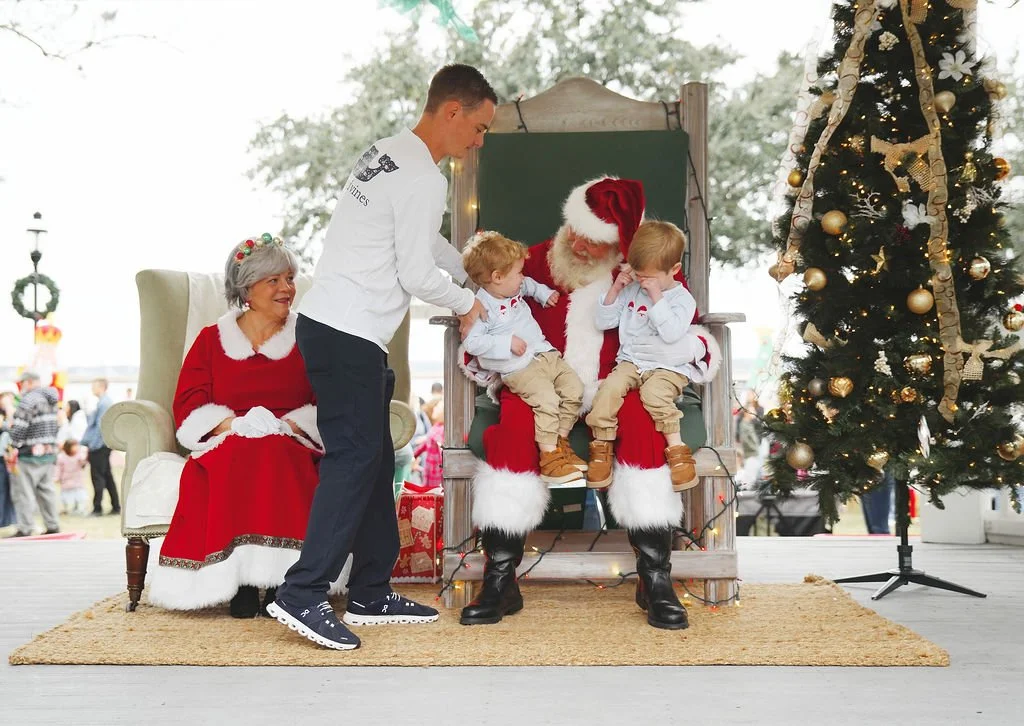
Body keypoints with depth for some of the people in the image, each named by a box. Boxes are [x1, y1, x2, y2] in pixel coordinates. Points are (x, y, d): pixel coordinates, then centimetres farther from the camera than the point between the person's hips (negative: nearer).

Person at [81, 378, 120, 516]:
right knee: (107, 475, 13)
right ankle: (116, 506, 16)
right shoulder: (108, 402, 14)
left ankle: (97, 508, -2)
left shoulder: (103, 403, -16)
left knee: (97, 476, -5)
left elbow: (100, 426, -20)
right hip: (105, 444, 10)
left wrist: (92, 444, -18)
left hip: (98, 446, -10)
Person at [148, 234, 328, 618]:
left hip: (291, 447, 0)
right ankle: (239, 580, -36)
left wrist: (290, 427, -14)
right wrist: (234, 424, -14)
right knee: (236, 462, -36)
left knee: (277, 458, -36)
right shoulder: (211, 340, 17)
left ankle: (280, 580, -37)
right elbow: (188, 407, 5)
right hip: (225, 445, 0)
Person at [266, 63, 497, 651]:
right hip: (349, 336, -10)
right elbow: (416, 274, -14)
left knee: (375, 458, 12)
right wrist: (467, 305, 3)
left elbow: (425, 243, 30)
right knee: (355, 458, -10)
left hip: (330, 325, 10)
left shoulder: (390, 153, 18)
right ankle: (304, 595, -12)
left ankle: (372, 594, 18)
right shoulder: (423, 177, -14)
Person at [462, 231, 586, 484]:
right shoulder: (482, 307, -13)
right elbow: (471, 342, -20)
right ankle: (549, 457, -21)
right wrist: (507, 342, -22)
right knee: (546, 398, -27)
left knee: (574, 388, -4)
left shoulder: (515, 290, 14)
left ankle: (560, 441, 10)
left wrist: (543, 293, 24)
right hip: (518, 368, -8)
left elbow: (528, 284, 39)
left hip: (545, 355, 8)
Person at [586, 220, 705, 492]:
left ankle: (677, 449, -24)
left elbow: (671, 333, -23)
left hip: (667, 367, -4)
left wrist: (656, 297, -22)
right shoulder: (631, 290, 10)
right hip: (631, 362, 4)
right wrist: (615, 289, 0)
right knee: (610, 387, -24)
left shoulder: (682, 299, -5)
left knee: (654, 392, -34)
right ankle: (602, 446, -17)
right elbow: (603, 322, 12)